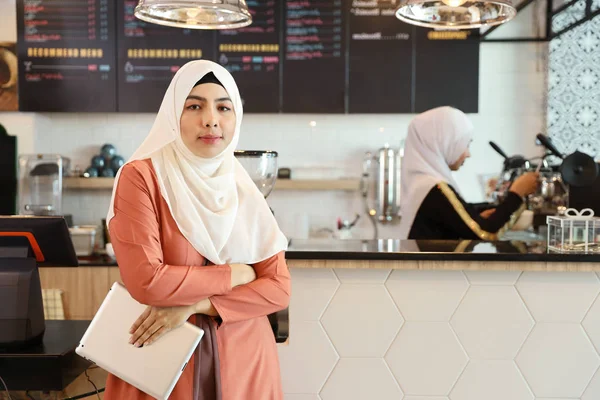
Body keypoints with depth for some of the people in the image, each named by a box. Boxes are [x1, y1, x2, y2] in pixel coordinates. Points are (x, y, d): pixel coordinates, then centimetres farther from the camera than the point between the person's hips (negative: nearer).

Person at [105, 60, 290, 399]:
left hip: (244, 360, 4)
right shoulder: (141, 177, -11)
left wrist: (194, 305, -16)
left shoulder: (246, 192, 1)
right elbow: (146, 282, -20)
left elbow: (278, 288, -5)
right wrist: (235, 275, -11)